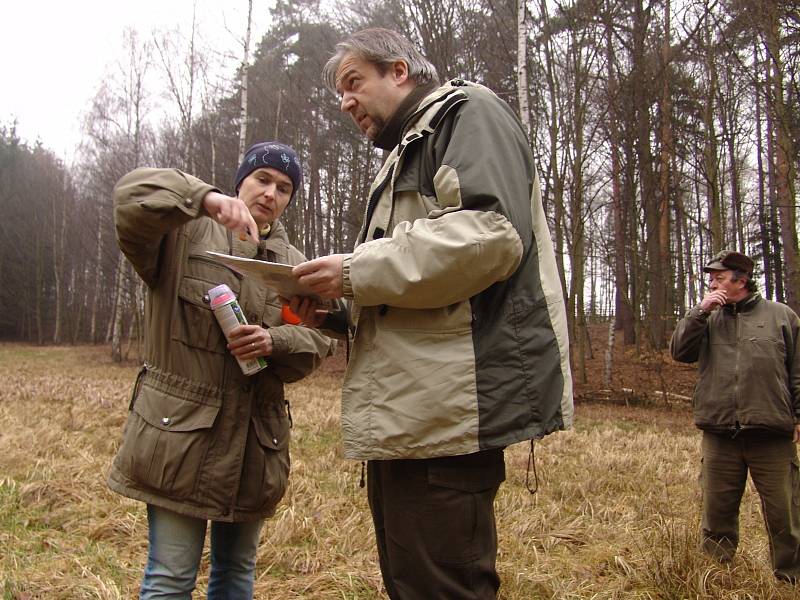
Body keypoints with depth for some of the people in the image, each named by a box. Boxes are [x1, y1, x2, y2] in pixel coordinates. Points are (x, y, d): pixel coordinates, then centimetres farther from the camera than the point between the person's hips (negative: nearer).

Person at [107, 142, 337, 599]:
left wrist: (274, 342, -16)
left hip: (255, 439, 5)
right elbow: (132, 197, -18)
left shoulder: (294, 264, 13)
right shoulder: (186, 233, 1)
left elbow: (320, 338, 5)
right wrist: (204, 198, -34)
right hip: (180, 430, -4)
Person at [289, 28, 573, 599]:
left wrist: (357, 272, -16)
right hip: (407, 409, 10)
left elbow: (491, 232, -20)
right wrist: (335, 310, 11)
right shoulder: (408, 153, 28)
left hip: (446, 407, -10)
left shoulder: (467, 110, 0)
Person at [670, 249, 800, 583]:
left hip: (773, 436, -2)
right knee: (717, 512, 10)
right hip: (719, 435, 2)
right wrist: (700, 311, -6)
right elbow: (679, 351, -1)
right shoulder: (708, 320, 13)